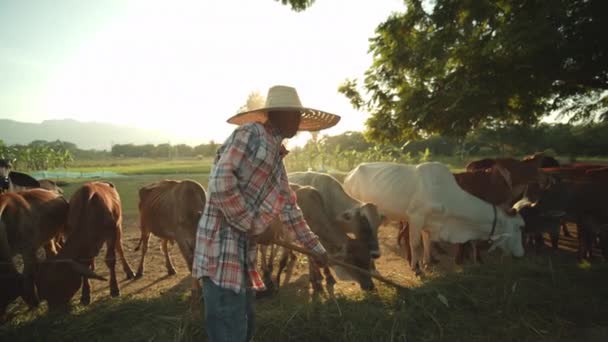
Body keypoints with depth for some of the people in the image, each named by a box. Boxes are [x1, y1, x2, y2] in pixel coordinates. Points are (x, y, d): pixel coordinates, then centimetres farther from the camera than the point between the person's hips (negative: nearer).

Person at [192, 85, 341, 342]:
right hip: (222, 245, -9)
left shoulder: (276, 157, 20)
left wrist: (316, 247, 28)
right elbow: (220, 180, -21)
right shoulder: (251, 133, -8)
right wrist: (249, 223, -13)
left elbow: (288, 207, 25)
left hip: (245, 248, 9)